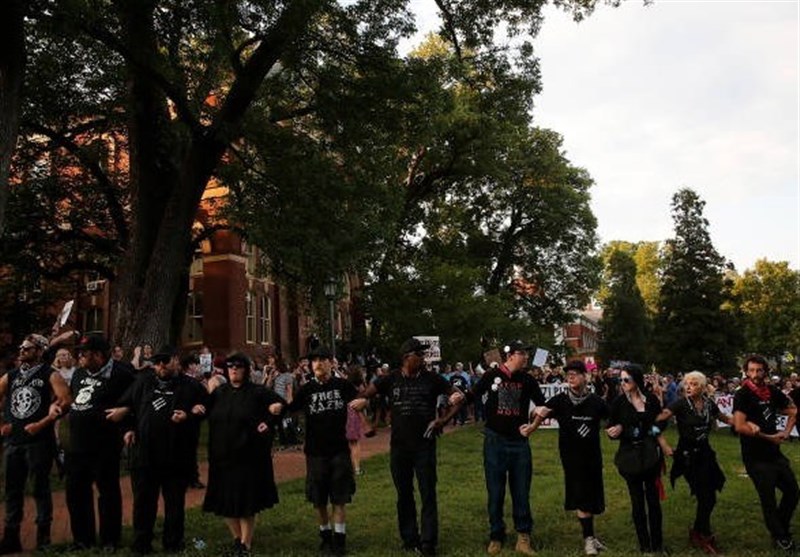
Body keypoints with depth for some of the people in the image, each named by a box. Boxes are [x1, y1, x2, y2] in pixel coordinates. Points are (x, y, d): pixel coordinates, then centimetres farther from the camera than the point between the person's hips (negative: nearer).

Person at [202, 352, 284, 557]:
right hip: (222, 456, 4)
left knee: (246, 502, 5)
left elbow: (282, 405, 0)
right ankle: (237, 538, 31)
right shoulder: (219, 391, 6)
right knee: (225, 502, 10)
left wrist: (268, 421, -10)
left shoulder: (258, 392, -5)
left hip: (249, 457, -4)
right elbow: (208, 416, 11)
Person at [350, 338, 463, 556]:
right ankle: (409, 539, 26)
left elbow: (459, 397, -1)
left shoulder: (432, 379, -3)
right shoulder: (390, 380, -1)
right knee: (404, 495, 12)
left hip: (425, 445, -1)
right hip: (399, 446, 2)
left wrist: (443, 420, -10)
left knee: (428, 494, -1)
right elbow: (363, 396, -2)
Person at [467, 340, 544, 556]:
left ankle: (523, 536, 19)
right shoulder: (492, 375, -6)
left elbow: (542, 405, 5)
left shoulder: (527, 380, -1)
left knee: (521, 491, 6)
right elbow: (473, 395, 4)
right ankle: (496, 536, 20)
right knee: (495, 491, 7)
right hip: (495, 440, -1)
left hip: (520, 441, 1)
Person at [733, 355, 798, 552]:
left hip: (774, 453, 6)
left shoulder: (772, 391, 2)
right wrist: (770, 437, -15)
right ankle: (780, 536, 29)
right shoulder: (743, 395, -16)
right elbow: (739, 426, -24)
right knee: (769, 500, 6)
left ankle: (782, 528, 39)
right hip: (755, 457, -6)